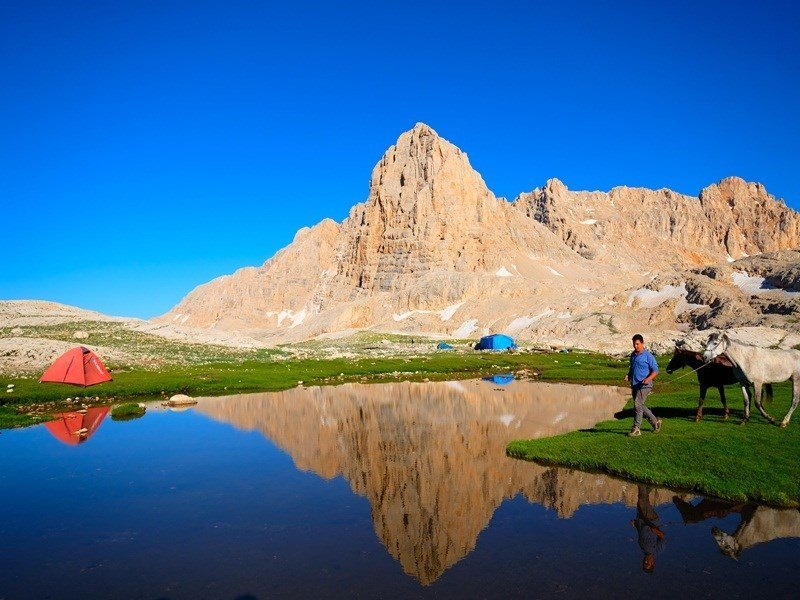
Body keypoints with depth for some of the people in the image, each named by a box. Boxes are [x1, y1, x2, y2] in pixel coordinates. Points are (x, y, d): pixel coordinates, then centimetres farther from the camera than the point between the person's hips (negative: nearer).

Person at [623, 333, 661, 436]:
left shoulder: (648, 356, -9)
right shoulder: (633, 355, 12)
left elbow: (655, 370, -9)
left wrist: (648, 379, -25)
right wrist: (628, 376, 5)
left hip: (644, 385, -8)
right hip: (634, 385, 8)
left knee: (637, 404, -15)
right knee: (640, 406, 15)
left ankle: (636, 429, -10)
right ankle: (655, 422, 33)